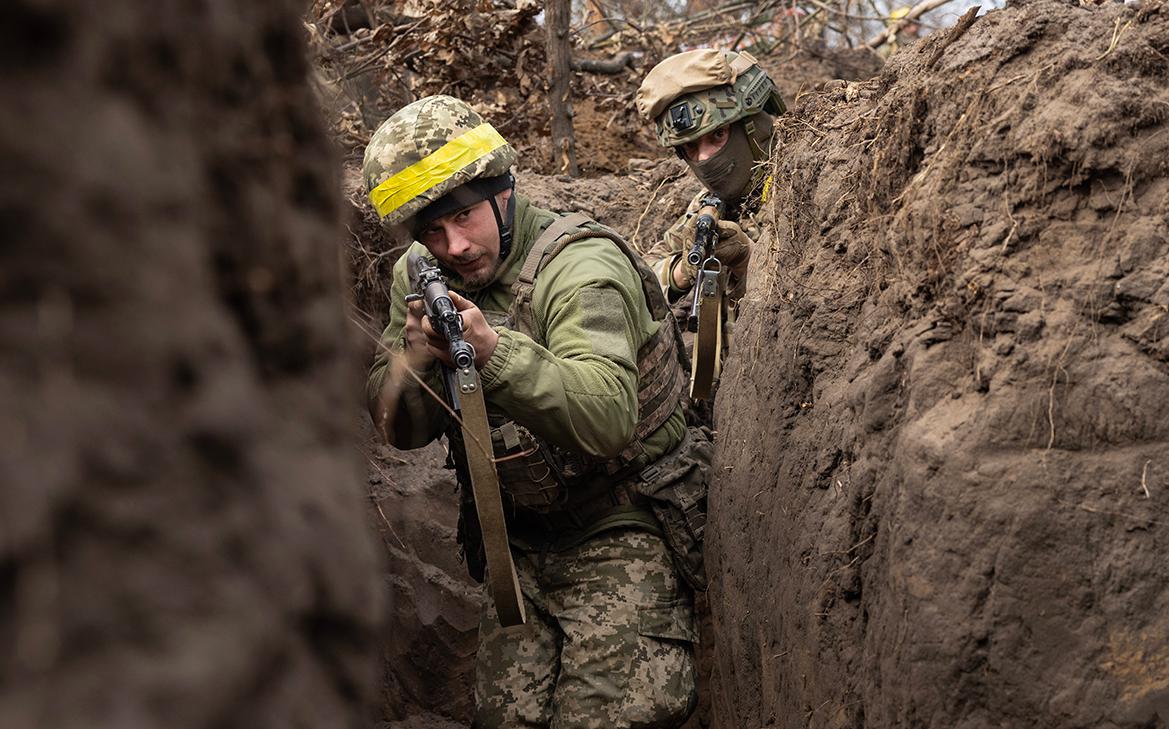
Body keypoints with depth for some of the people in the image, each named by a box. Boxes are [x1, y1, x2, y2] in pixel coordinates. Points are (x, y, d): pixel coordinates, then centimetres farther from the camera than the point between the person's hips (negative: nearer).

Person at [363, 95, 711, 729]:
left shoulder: (578, 265, -18)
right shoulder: (420, 279, 3)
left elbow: (608, 419, -32)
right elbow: (399, 429, 0)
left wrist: (493, 350, -41)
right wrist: (418, 357, -20)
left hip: (620, 534, -5)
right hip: (519, 546, 6)